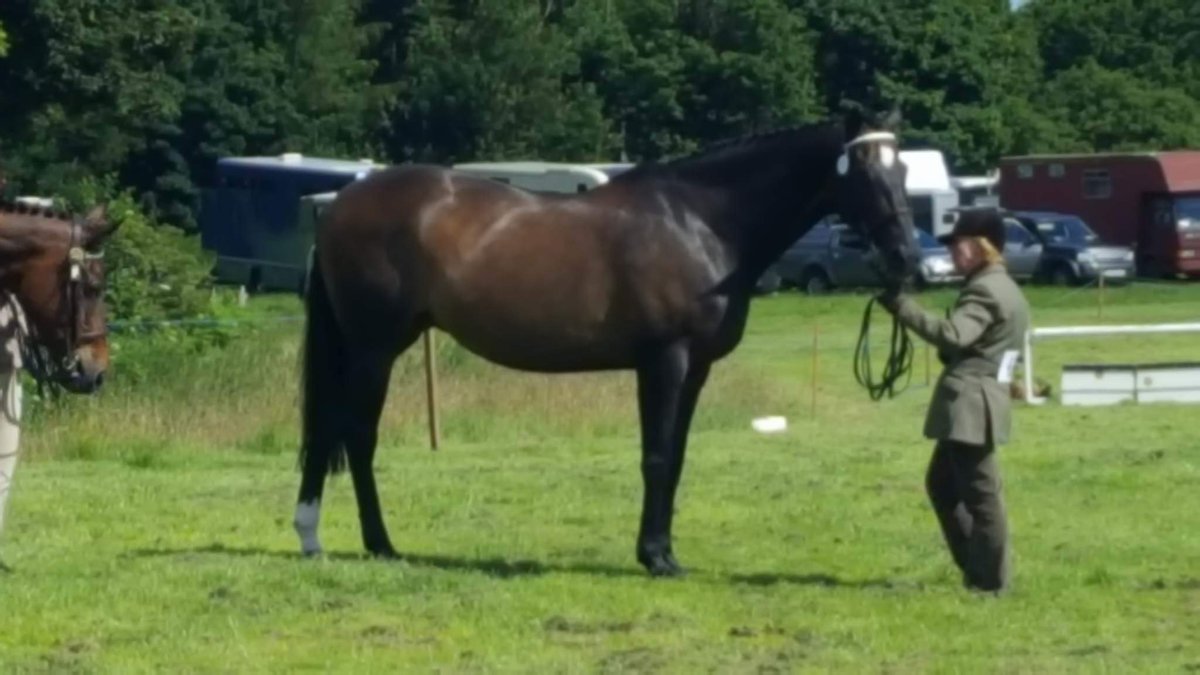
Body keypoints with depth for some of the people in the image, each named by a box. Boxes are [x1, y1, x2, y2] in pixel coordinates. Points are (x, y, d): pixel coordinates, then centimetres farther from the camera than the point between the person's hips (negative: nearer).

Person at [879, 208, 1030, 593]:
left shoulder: (984, 290, -14)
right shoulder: (1001, 288, 19)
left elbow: (952, 335, -28)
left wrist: (900, 305, -28)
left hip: (969, 405, -11)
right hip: (973, 403, 11)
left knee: (979, 493, -4)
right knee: (942, 485, 20)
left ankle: (989, 580, 1)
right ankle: (976, 567, 24)